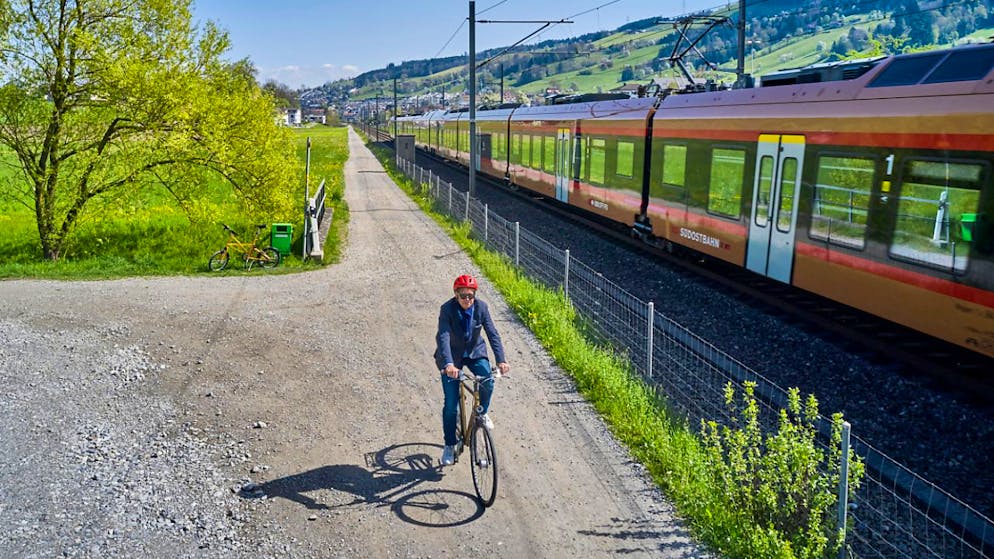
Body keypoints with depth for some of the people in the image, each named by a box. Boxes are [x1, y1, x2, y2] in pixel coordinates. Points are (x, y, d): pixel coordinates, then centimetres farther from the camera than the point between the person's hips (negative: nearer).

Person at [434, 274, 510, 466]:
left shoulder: (481, 307, -15)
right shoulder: (447, 309, -23)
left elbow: (493, 334, -19)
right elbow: (443, 337, -34)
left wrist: (501, 360, -32)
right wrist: (448, 364, -49)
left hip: (475, 352, 2)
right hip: (451, 357, -2)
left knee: (487, 381, -26)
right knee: (451, 404, -4)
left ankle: (482, 413, 6)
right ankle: (449, 446, 14)